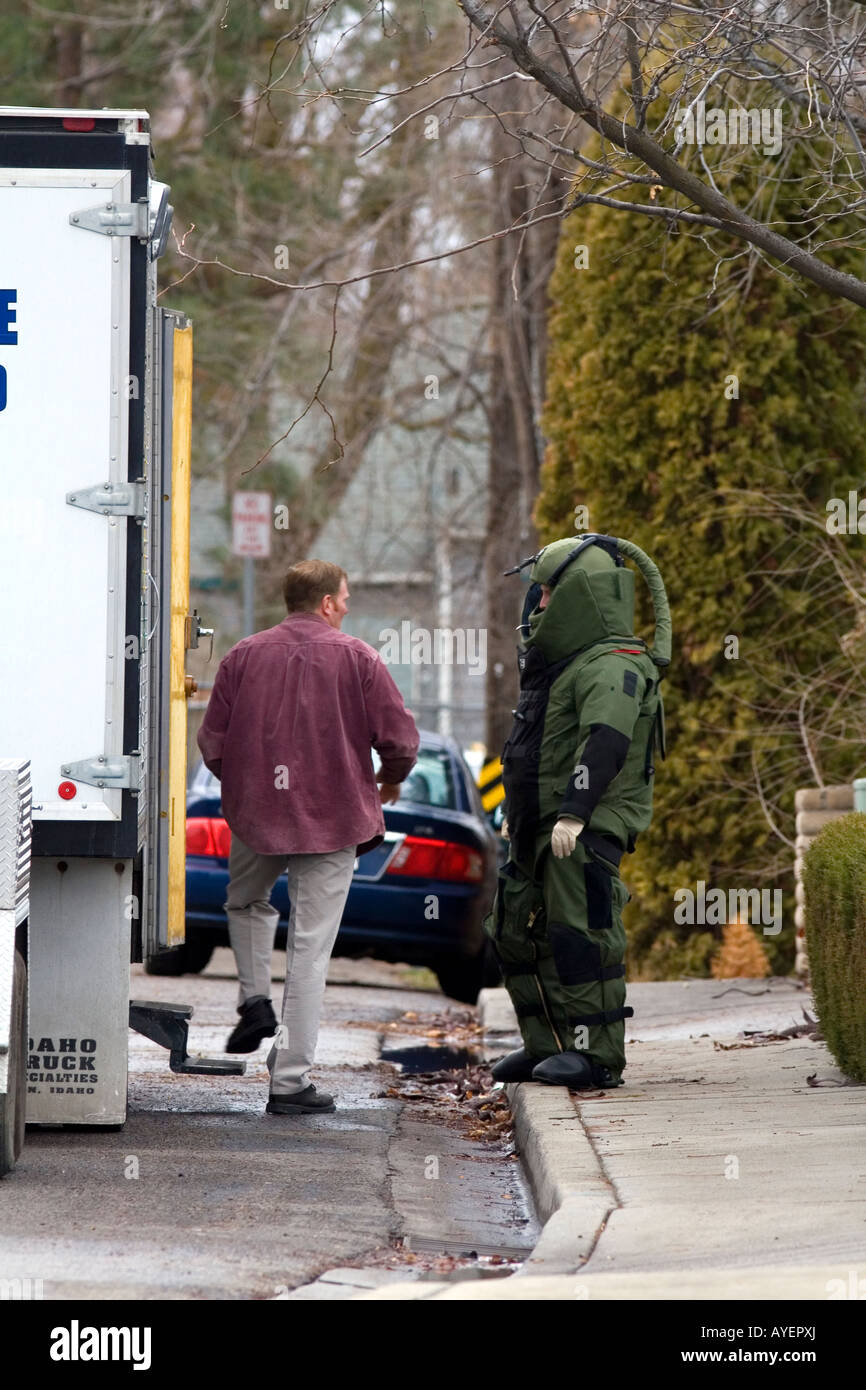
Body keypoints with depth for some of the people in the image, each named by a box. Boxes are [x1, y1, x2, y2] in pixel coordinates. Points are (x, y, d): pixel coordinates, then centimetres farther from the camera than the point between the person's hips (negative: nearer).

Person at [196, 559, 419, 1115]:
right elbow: (401, 738, -8)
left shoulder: (244, 656, 2)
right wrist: (389, 780, 14)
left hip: (255, 813, 2)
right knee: (310, 948, 1)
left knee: (247, 902, 32)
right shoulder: (357, 658, -5)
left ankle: (255, 998, 11)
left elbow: (212, 742, 3)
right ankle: (291, 1079, 0)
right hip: (333, 817, -2)